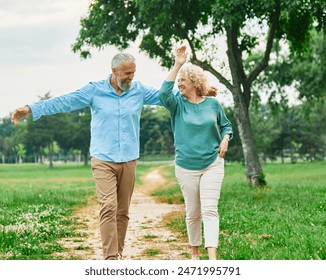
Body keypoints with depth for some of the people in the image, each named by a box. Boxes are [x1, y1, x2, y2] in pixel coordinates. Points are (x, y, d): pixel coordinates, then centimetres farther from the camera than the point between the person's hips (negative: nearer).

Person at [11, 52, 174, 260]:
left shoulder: (140, 91, 6)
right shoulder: (95, 91, -1)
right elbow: (64, 102, -4)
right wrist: (31, 109, -10)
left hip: (129, 160, 3)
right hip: (103, 160, -3)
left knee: (123, 211, 7)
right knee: (108, 207, -14)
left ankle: (118, 254, 17)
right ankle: (111, 258, -16)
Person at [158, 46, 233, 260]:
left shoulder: (213, 104, 2)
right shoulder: (178, 104, -1)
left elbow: (226, 125, 16)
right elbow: (164, 94, -23)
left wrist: (225, 139, -6)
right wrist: (177, 65, -25)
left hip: (212, 164, -1)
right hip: (186, 167, 1)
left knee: (209, 210, -11)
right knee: (193, 213, 9)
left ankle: (212, 257, -18)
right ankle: (195, 253, 26)